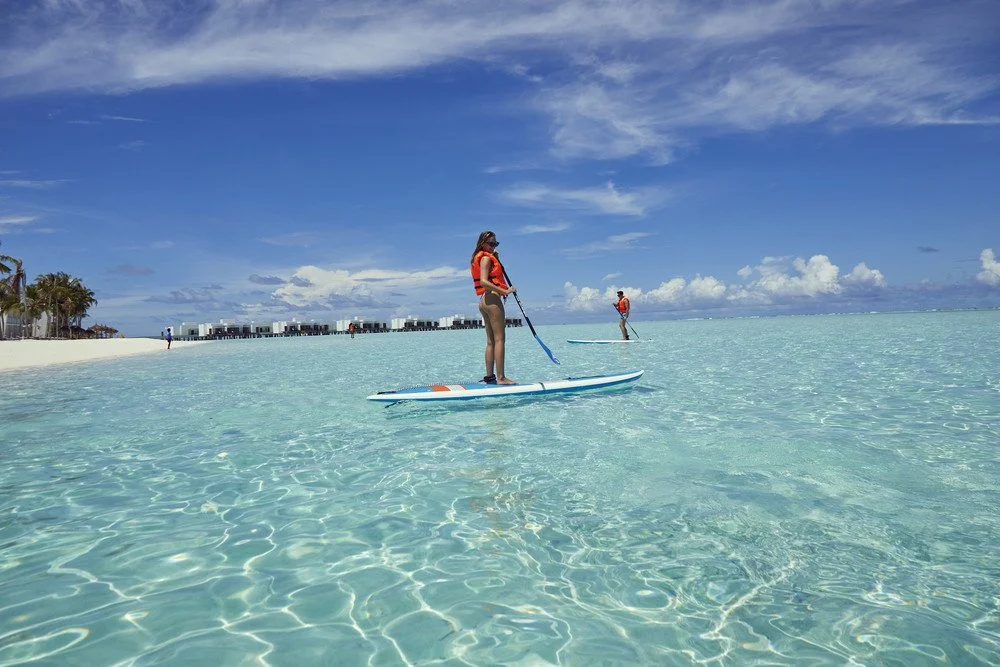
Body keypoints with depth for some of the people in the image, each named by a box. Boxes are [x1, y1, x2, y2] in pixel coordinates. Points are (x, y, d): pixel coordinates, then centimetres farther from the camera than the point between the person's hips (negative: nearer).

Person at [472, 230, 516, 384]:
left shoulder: (484, 258, 22)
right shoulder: (486, 258, -8)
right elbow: (484, 282, -21)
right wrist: (504, 291, -24)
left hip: (483, 301, 10)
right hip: (492, 299, -10)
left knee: (491, 341, 10)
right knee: (500, 339, -11)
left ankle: (489, 376, 12)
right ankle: (501, 377, -13)